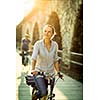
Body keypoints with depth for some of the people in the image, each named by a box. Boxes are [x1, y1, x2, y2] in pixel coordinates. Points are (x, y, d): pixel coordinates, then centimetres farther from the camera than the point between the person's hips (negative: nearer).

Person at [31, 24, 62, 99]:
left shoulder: (55, 45, -2)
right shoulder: (38, 44, -12)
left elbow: (55, 60, 8)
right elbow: (34, 58, -22)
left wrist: (58, 72, 3)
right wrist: (33, 69, -38)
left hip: (51, 74, 4)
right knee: (43, 92, -24)